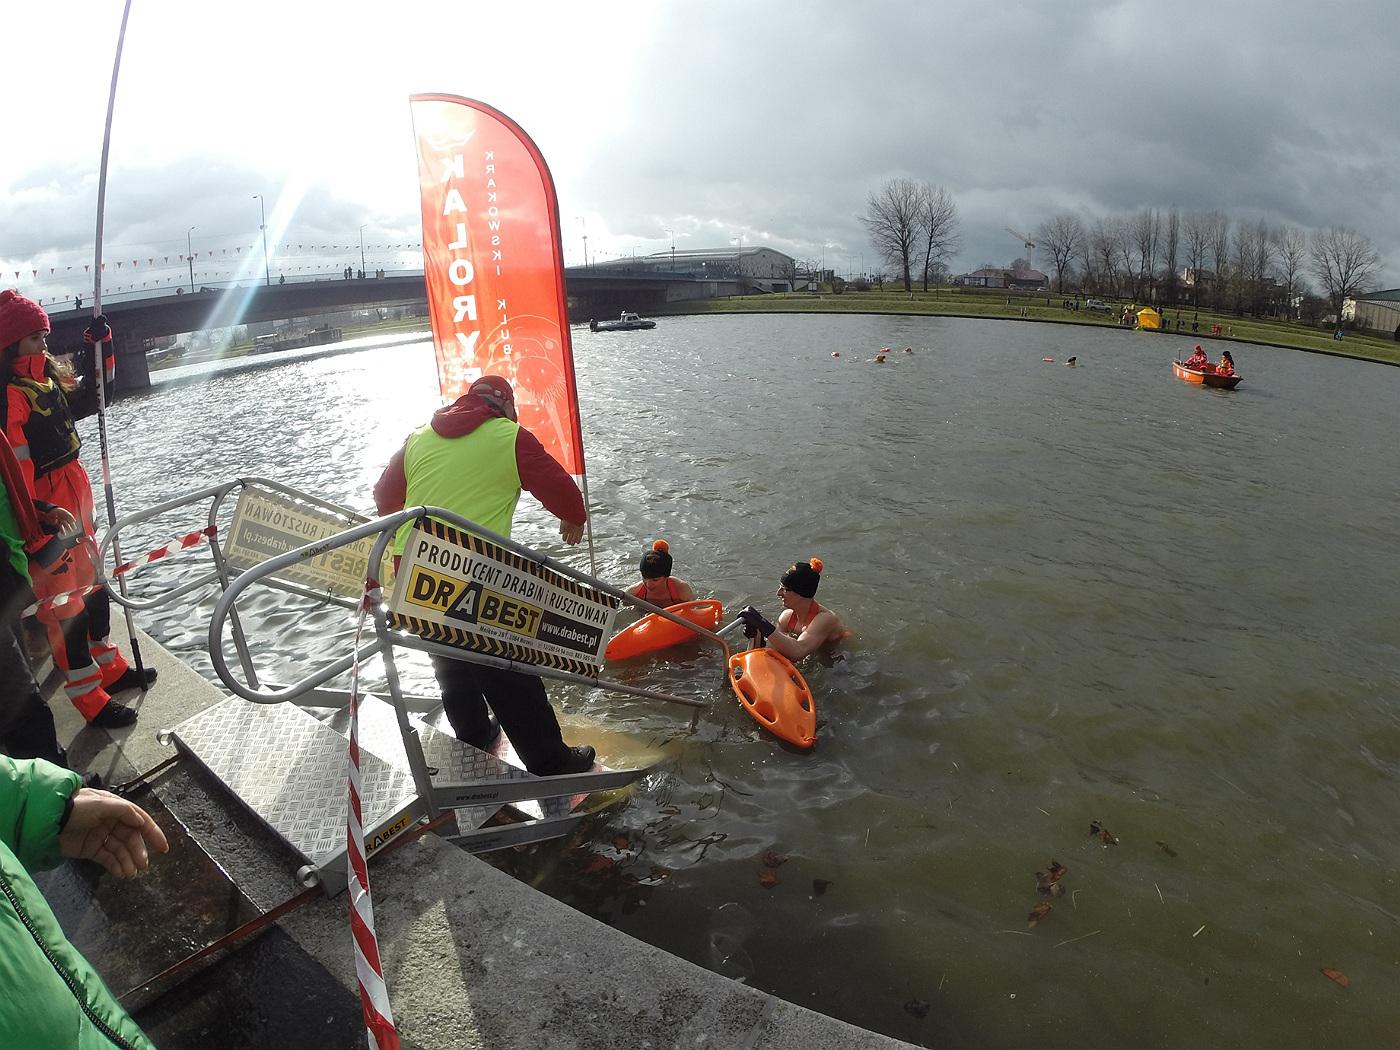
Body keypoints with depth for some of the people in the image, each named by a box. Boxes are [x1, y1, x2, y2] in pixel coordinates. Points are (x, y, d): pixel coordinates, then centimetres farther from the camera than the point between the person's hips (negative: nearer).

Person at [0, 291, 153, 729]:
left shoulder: (48, 375, 6)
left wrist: (99, 344, 11)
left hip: (75, 493, 9)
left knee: (94, 582, 20)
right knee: (64, 602, 0)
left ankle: (109, 667, 37)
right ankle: (90, 698, 10)